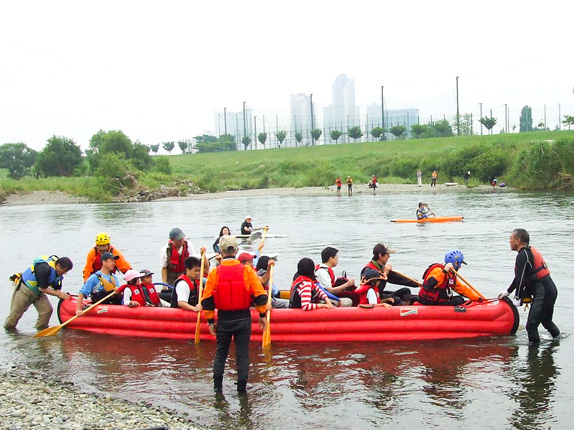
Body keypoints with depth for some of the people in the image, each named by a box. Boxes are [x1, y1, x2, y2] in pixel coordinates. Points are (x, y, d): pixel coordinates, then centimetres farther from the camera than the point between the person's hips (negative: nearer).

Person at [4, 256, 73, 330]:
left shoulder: (58, 272, -7)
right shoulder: (45, 269, -34)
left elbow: (57, 289, 0)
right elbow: (42, 288, -29)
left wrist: (62, 295, -20)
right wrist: (58, 294, -24)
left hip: (38, 292, 7)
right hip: (25, 289, -7)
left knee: (47, 310, -7)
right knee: (16, 313, 6)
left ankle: (41, 328, 11)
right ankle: (8, 327, 30)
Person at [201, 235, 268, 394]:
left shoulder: (215, 272, -7)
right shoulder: (247, 270, -8)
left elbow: (207, 300, -4)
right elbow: (260, 295, -6)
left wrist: (210, 321, 6)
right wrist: (262, 315, 6)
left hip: (223, 319, 1)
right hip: (243, 318, 0)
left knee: (220, 353, 16)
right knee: (242, 354, 8)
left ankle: (217, 387, 20)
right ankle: (241, 388, 11)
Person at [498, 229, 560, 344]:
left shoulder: (522, 255, -13)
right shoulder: (531, 251, 18)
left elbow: (521, 279, -17)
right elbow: (520, 277, 24)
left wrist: (518, 296, -2)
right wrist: (508, 291, 28)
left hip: (543, 293, -10)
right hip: (551, 289, 10)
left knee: (531, 325, -6)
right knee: (546, 321, 26)